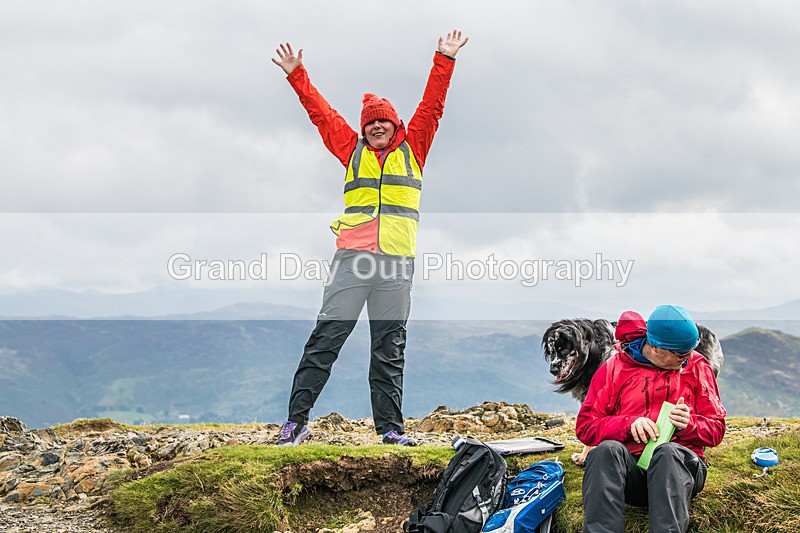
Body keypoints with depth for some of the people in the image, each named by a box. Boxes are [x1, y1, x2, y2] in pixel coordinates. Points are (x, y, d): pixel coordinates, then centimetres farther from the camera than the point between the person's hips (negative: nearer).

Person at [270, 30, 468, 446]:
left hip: (397, 261, 1)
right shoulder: (351, 149, 16)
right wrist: (296, 75, 15)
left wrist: (445, 60, 8)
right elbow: (320, 112, 17)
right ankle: (296, 420, -1)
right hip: (352, 256, 0)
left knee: (389, 349, 5)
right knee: (325, 338, -4)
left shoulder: (412, 149, 16)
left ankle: (390, 427, 7)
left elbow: (432, 106, 12)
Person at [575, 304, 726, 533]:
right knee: (607, 450, -34)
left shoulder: (697, 366, 12)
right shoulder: (615, 367, 8)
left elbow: (716, 429, 12)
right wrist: (629, 424, -12)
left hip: (679, 463, 0)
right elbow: (585, 426, 5)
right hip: (629, 468, 0)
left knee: (669, 452, -36)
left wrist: (688, 424, -10)